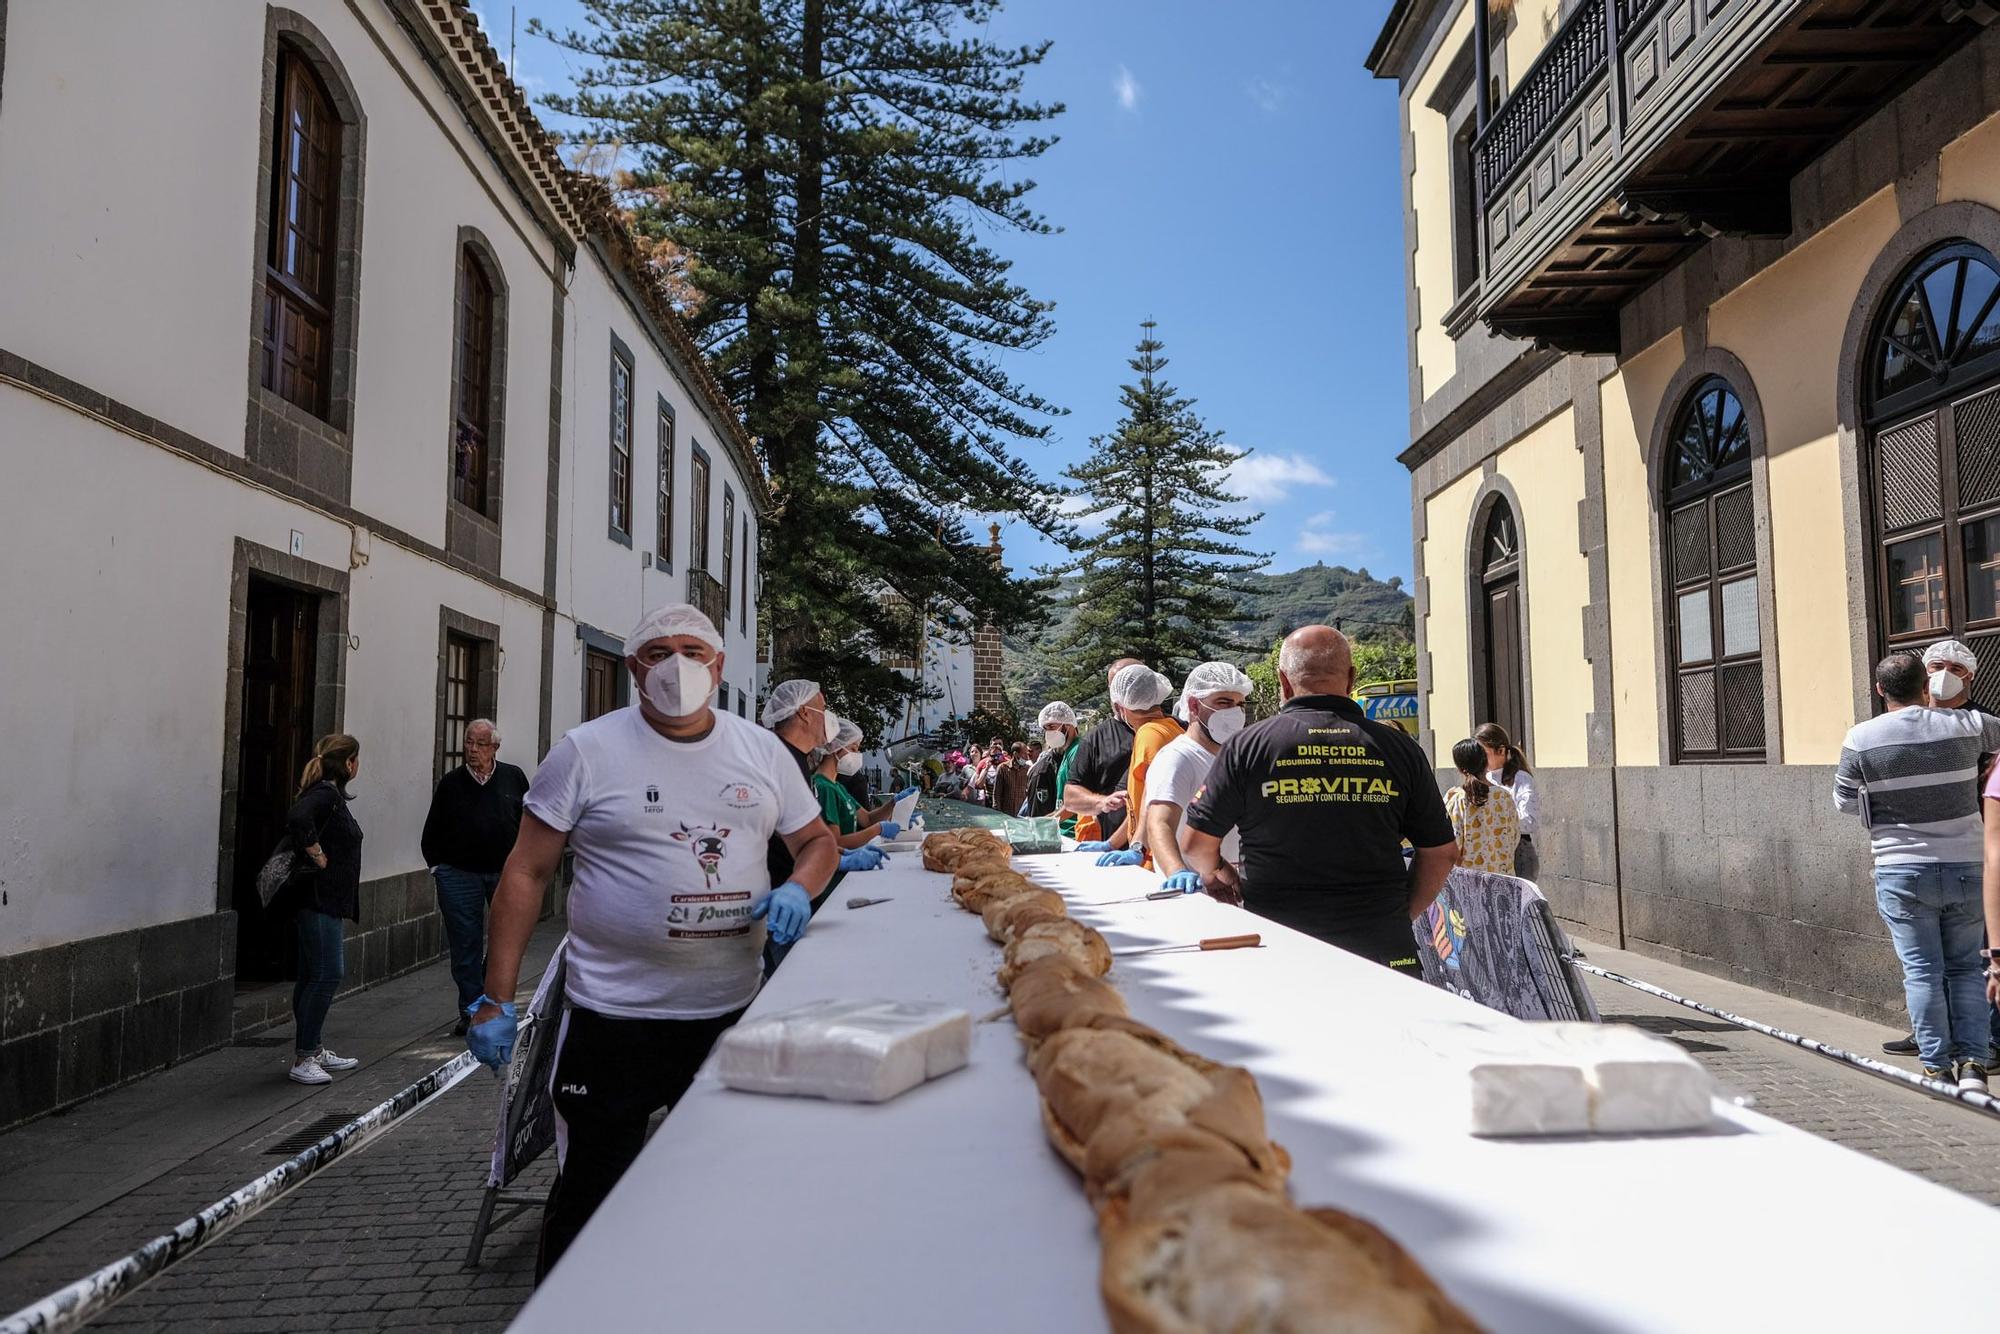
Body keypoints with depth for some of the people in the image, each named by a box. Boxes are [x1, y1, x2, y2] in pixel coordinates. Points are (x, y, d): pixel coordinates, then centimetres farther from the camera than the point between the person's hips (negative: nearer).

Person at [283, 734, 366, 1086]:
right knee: (327, 974, -9)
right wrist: (317, 855, -22)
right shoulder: (324, 795, -15)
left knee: (313, 975, 14)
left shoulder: (330, 794, 16)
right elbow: (297, 819, -33)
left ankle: (315, 1050, 23)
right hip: (318, 898, -10)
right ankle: (302, 1059, -5)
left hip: (328, 900, 10)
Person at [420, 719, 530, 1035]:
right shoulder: (451, 783, 6)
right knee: (465, 947, 4)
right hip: (460, 875, 0)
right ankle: (471, 1011, 15)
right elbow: (432, 831, 13)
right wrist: (437, 866, 6)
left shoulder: (513, 778, 5)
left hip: (507, 872, 0)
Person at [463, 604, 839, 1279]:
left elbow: (818, 840, 13)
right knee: (588, 1197, 7)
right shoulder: (586, 751, -6)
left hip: (734, 1012, 3)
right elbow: (526, 874, -4)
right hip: (613, 1016, -3)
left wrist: (798, 889, -9)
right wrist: (495, 999, -7)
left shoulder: (762, 750, 3)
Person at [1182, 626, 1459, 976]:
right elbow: (1442, 853, 7)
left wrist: (1215, 872, 21)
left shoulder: (1246, 746, -4)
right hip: (1383, 946, 1)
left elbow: (1196, 845, 0)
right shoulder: (1399, 748, 2)